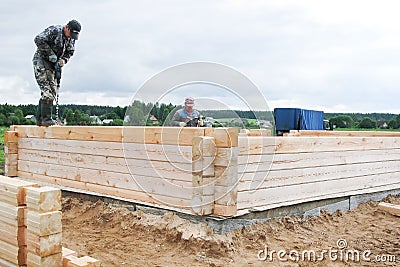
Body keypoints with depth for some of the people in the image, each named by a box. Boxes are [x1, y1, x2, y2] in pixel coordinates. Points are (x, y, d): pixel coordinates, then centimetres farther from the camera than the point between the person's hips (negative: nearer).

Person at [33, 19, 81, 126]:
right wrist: (50, 54, -22)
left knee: (52, 91, 5)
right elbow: (39, 39, -22)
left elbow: (70, 52, 13)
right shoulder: (54, 30, -16)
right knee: (47, 89, -17)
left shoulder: (72, 39, 6)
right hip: (41, 60, -8)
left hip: (53, 64, 8)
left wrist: (64, 60, -9)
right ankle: (46, 118, -16)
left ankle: (40, 119, 11)